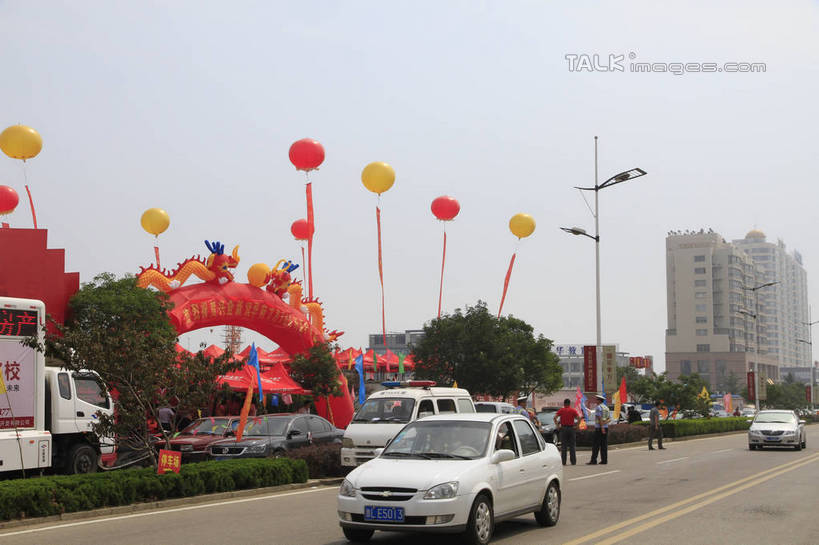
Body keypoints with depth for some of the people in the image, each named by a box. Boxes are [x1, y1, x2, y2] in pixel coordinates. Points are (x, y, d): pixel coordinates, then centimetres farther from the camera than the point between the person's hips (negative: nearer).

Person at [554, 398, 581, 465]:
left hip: (563, 429, 0)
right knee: (572, 446, 5)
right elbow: (579, 418, -10)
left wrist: (557, 425, -5)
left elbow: (555, 417, -10)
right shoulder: (573, 410, 4)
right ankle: (573, 462, 3)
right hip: (571, 428, 0)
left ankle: (563, 462, 1)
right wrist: (576, 424, -2)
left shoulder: (561, 410, 4)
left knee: (563, 446, 3)